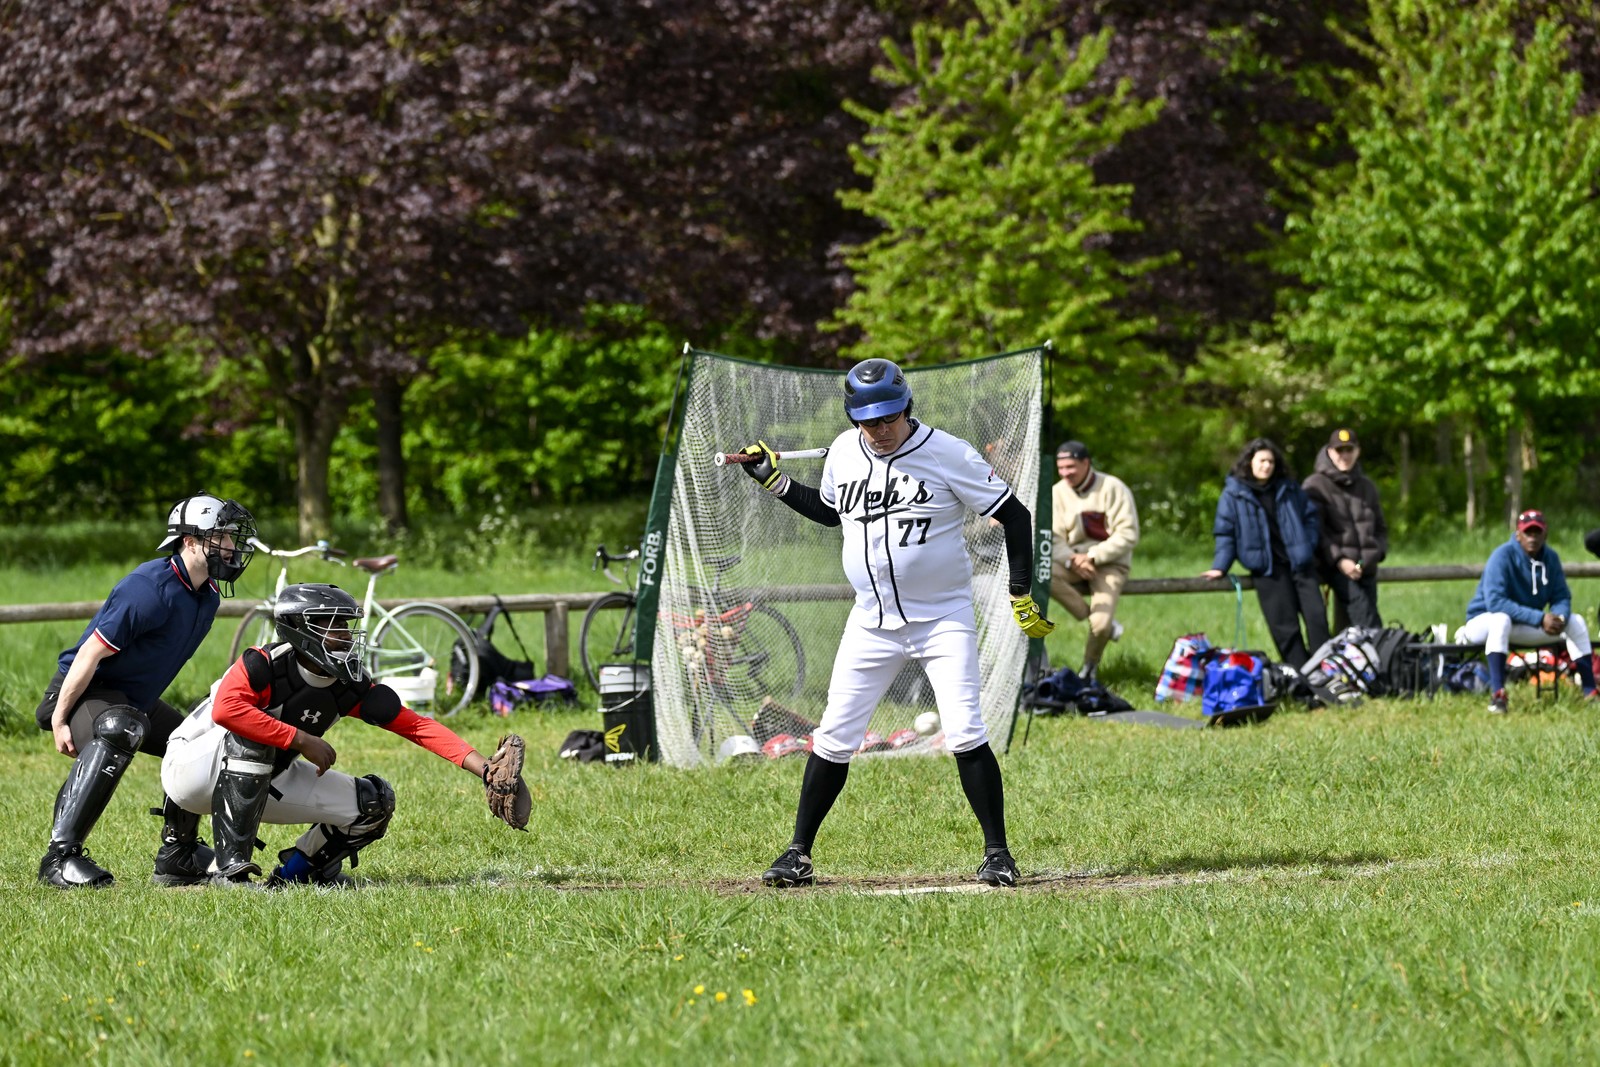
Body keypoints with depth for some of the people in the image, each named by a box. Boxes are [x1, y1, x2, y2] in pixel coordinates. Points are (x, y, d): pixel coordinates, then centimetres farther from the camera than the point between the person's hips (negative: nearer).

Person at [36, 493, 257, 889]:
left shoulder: (208, 594, 4)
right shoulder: (152, 589, -26)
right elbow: (90, 654, -26)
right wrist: (59, 720, -24)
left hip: (134, 699, 10)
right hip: (84, 691, -10)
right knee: (119, 731, -38)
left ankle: (177, 858, 23)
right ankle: (60, 857, -41)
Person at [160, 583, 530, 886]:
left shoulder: (348, 688, -8)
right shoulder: (265, 665, -27)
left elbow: (417, 726, -10)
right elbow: (225, 709, -45)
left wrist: (485, 769, -20)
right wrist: (302, 740, -40)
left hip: (260, 783, 6)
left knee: (374, 803, -4)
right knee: (250, 735, -39)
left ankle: (293, 872, 15)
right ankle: (231, 868, -36)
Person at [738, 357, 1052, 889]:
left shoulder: (949, 455, -13)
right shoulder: (843, 453, 2)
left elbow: (1014, 516, -7)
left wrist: (1022, 596, -10)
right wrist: (774, 480, 13)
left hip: (944, 620, -4)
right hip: (872, 621, 4)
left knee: (965, 735, -14)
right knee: (833, 739, 3)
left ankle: (997, 852, -2)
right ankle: (798, 855, 12)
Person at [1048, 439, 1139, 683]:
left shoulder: (1112, 488, -9)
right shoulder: (1057, 493, 3)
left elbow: (1128, 535, -13)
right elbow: (1053, 538, 0)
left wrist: (1092, 557, -20)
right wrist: (1072, 559, -21)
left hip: (1109, 562, -4)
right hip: (1073, 560, 4)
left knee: (1101, 626, -23)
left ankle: (1090, 667, 10)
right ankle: (1092, 616, -20)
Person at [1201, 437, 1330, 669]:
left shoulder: (1288, 489, 10)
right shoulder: (1233, 493, 0)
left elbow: (1310, 515, 19)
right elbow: (1225, 532, 1)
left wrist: (1309, 547, 7)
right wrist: (1220, 567, -6)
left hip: (1300, 562, 3)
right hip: (1267, 569, -3)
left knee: (1316, 616, -4)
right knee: (1285, 627, -3)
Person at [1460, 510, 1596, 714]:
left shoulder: (1550, 558, -2)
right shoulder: (1503, 556, -22)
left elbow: (1562, 598, 1)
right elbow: (1495, 602, -31)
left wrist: (1559, 617, -25)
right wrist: (1540, 618, -35)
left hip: (1526, 628, 7)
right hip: (1483, 620, -7)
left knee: (1577, 622, -4)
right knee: (1502, 619, -40)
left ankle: (1590, 692, -8)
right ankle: (1497, 694, -50)